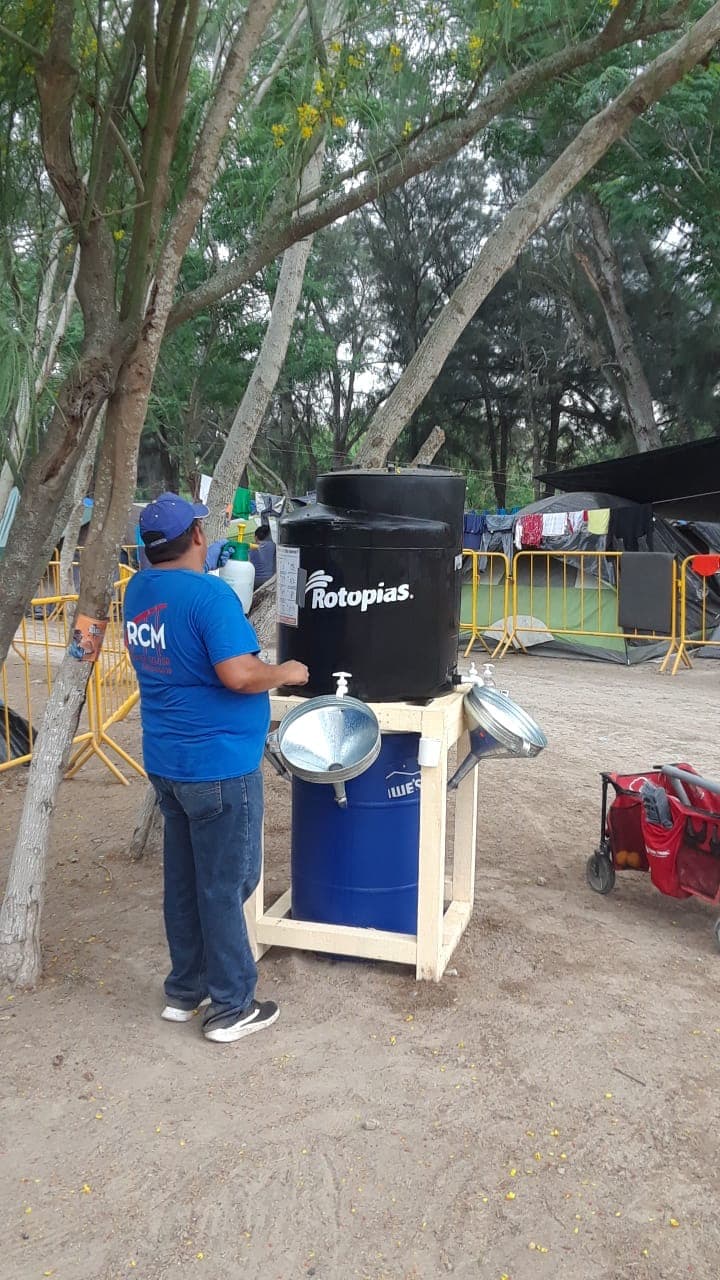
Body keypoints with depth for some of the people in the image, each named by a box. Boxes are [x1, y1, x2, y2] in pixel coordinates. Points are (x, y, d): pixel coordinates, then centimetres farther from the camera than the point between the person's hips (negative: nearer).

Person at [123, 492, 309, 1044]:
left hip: (167, 760, 8)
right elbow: (239, 675, -28)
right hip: (218, 764, -8)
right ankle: (231, 1007, 18)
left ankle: (185, 991, 32)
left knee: (183, 881, 18)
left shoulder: (138, 590, 6)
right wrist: (285, 673, -11)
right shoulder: (209, 593, -20)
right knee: (225, 887, 5)